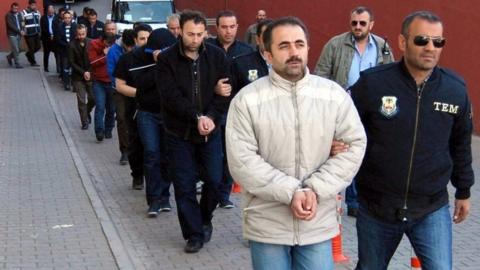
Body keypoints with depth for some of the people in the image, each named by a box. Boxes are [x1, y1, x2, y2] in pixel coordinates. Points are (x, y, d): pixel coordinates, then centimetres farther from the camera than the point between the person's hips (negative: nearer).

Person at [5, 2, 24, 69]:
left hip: (18, 35, 6)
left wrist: (22, 30, -8)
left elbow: (21, 23, 12)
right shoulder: (8, 15, -10)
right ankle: (17, 64, 4)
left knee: (18, 50, 9)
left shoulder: (19, 14, 7)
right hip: (12, 35, -6)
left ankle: (9, 57, 35)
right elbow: (11, 25, -17)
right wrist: (19, 31, -20)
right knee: (16, 50, -7)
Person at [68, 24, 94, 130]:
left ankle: (87, 112, 34)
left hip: (91, 75, 1)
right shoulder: (72, 45, -7)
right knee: (81, 101, 0)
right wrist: (83, 72, -12)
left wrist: (89, 72, -9)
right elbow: (71, 62, -6)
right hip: (78, 77, -1)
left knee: (93, 98, 3)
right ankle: (84, 122, 12)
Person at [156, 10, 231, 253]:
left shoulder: (217, 56, -1)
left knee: (214, 180, 2)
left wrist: (211, 117, -18)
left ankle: (205, 219, 29)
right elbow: (170, 97, -15)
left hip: (210, 130, 1)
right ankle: (194, 234, 16)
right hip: (179, 133, -1)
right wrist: (197, 117, -22)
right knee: (184, 186, 2)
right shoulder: (167, 59, -6)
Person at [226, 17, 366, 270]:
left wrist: (315, 189, -12)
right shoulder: (246, 100, -7)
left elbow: (354, 145, -1)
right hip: (267, 225, -1)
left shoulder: (334, 94, 0)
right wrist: (290, 192, -19)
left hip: (318, 224, 2)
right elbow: (241, 161, -12)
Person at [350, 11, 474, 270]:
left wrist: (463, 191, 17)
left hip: (432, 210, 1)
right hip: (375, 207, -1)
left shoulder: (456, 89, -4)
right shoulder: (372, 82, -14)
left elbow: (460, 144, 10)